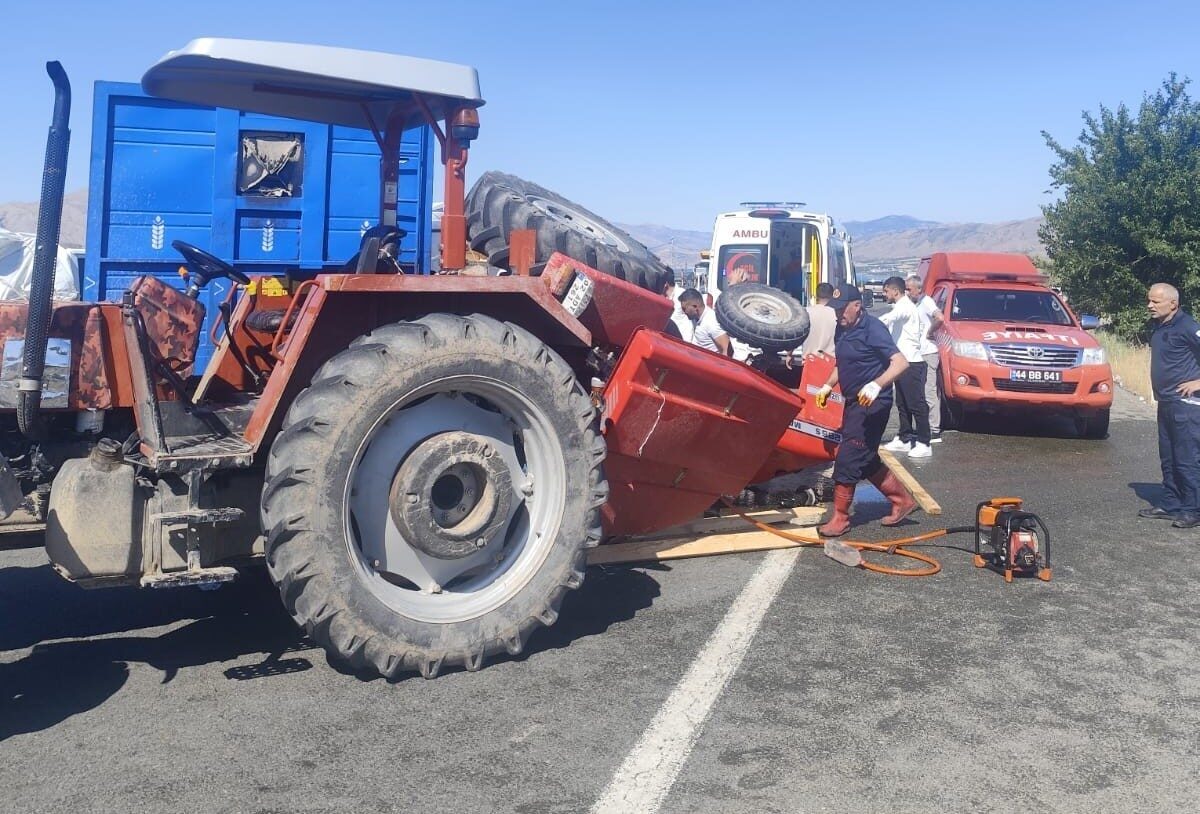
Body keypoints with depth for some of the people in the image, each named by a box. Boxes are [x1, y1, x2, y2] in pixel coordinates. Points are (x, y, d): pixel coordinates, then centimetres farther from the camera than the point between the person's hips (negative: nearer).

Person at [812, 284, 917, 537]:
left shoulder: (872, 328, -16)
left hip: (871, 404, -9)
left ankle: (840, 517, 2)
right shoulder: (842, 329, 9)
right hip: (854, 403, 9)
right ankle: (902, 499, 29)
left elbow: (900, 362, -24)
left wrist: (876, 385, -37)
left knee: (847, 459, -7)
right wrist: (828, 385, 11)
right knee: (866, 460, 16)